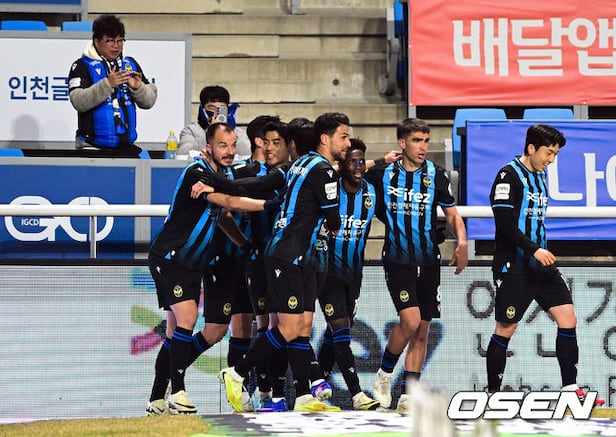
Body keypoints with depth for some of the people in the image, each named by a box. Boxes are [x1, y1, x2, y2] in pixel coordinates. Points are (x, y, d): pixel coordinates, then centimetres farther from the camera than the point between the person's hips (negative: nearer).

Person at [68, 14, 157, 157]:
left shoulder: (130, 64, 13)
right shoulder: (82, 66, -1)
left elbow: (149, 101, 9)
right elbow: (79, 102, -16)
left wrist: (138, 87, -12)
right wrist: (107, 84, -26)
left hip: (127, 146, 4)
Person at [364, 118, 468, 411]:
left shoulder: (436, 175, 1)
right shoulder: (382, 173, -2)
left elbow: (452, 213, 6)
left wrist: (462, 243, -10)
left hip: (428, 261, 3)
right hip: (397, 260, -3)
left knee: (421, 332, 4)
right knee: (410, 321, -19)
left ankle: (407, 396, 12)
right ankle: (384, 373, 5)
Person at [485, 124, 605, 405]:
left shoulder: (539, 176, 16)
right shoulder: (509, 176, -11)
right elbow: (504, 223, -19)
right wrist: (535, 250, -23)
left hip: (539, 265, 8)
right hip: (513, 266, -8)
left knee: (567, 316, 0)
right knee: (506, 328, -3)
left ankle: (569, 388, 4)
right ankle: (493, 393, 7)